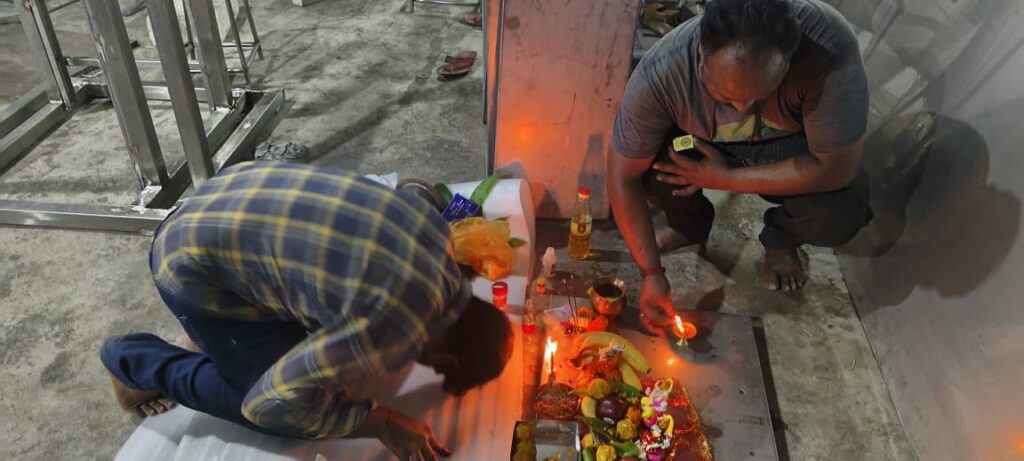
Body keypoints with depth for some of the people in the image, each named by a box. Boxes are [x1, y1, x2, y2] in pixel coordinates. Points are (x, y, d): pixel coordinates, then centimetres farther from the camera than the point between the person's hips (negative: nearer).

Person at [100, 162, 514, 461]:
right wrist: (382, 423, -12)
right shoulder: (394, 327, -29)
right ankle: (131, 361, 13)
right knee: (288, 414, 1)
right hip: (197, 265, -8)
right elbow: (271, 403, -22)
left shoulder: (432, 229, -6)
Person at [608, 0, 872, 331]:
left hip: (791, 149, -1)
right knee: (644, 161, -28)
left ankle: (780, 239, 8)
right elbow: (623, 179, -24)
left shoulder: (829, 46, -37)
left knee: (841, 213, -29)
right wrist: (652, 272, -25)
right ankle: (690, 224, 7)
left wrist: (725, 178, -29)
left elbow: (837, 169, -30)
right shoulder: (659, 76, -34)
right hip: (703, 146, 1)